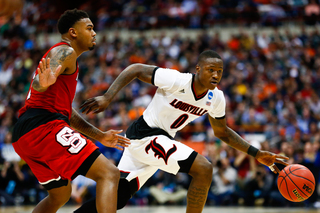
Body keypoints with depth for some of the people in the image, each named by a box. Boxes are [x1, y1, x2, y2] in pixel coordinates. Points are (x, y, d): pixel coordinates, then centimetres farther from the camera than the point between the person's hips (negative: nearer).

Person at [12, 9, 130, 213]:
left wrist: (100, 136, 33)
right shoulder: (65, 52, -1)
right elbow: (37, 84, -20)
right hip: (45, 127, -10)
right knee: (109, 173, -14)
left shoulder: (65, 55, 30)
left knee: (61, 194, 27)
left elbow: (65, 110, 33)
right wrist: (44, 83, -44)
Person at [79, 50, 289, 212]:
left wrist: (257, 154, 8)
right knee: (203, 168, -19)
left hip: (161, 141, 8)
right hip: (144, 135, -8)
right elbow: (136, 69, -16)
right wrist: (107, 98, -26)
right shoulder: (177, 81, -23)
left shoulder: (216, 97, -1)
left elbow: (222, 132, 14)